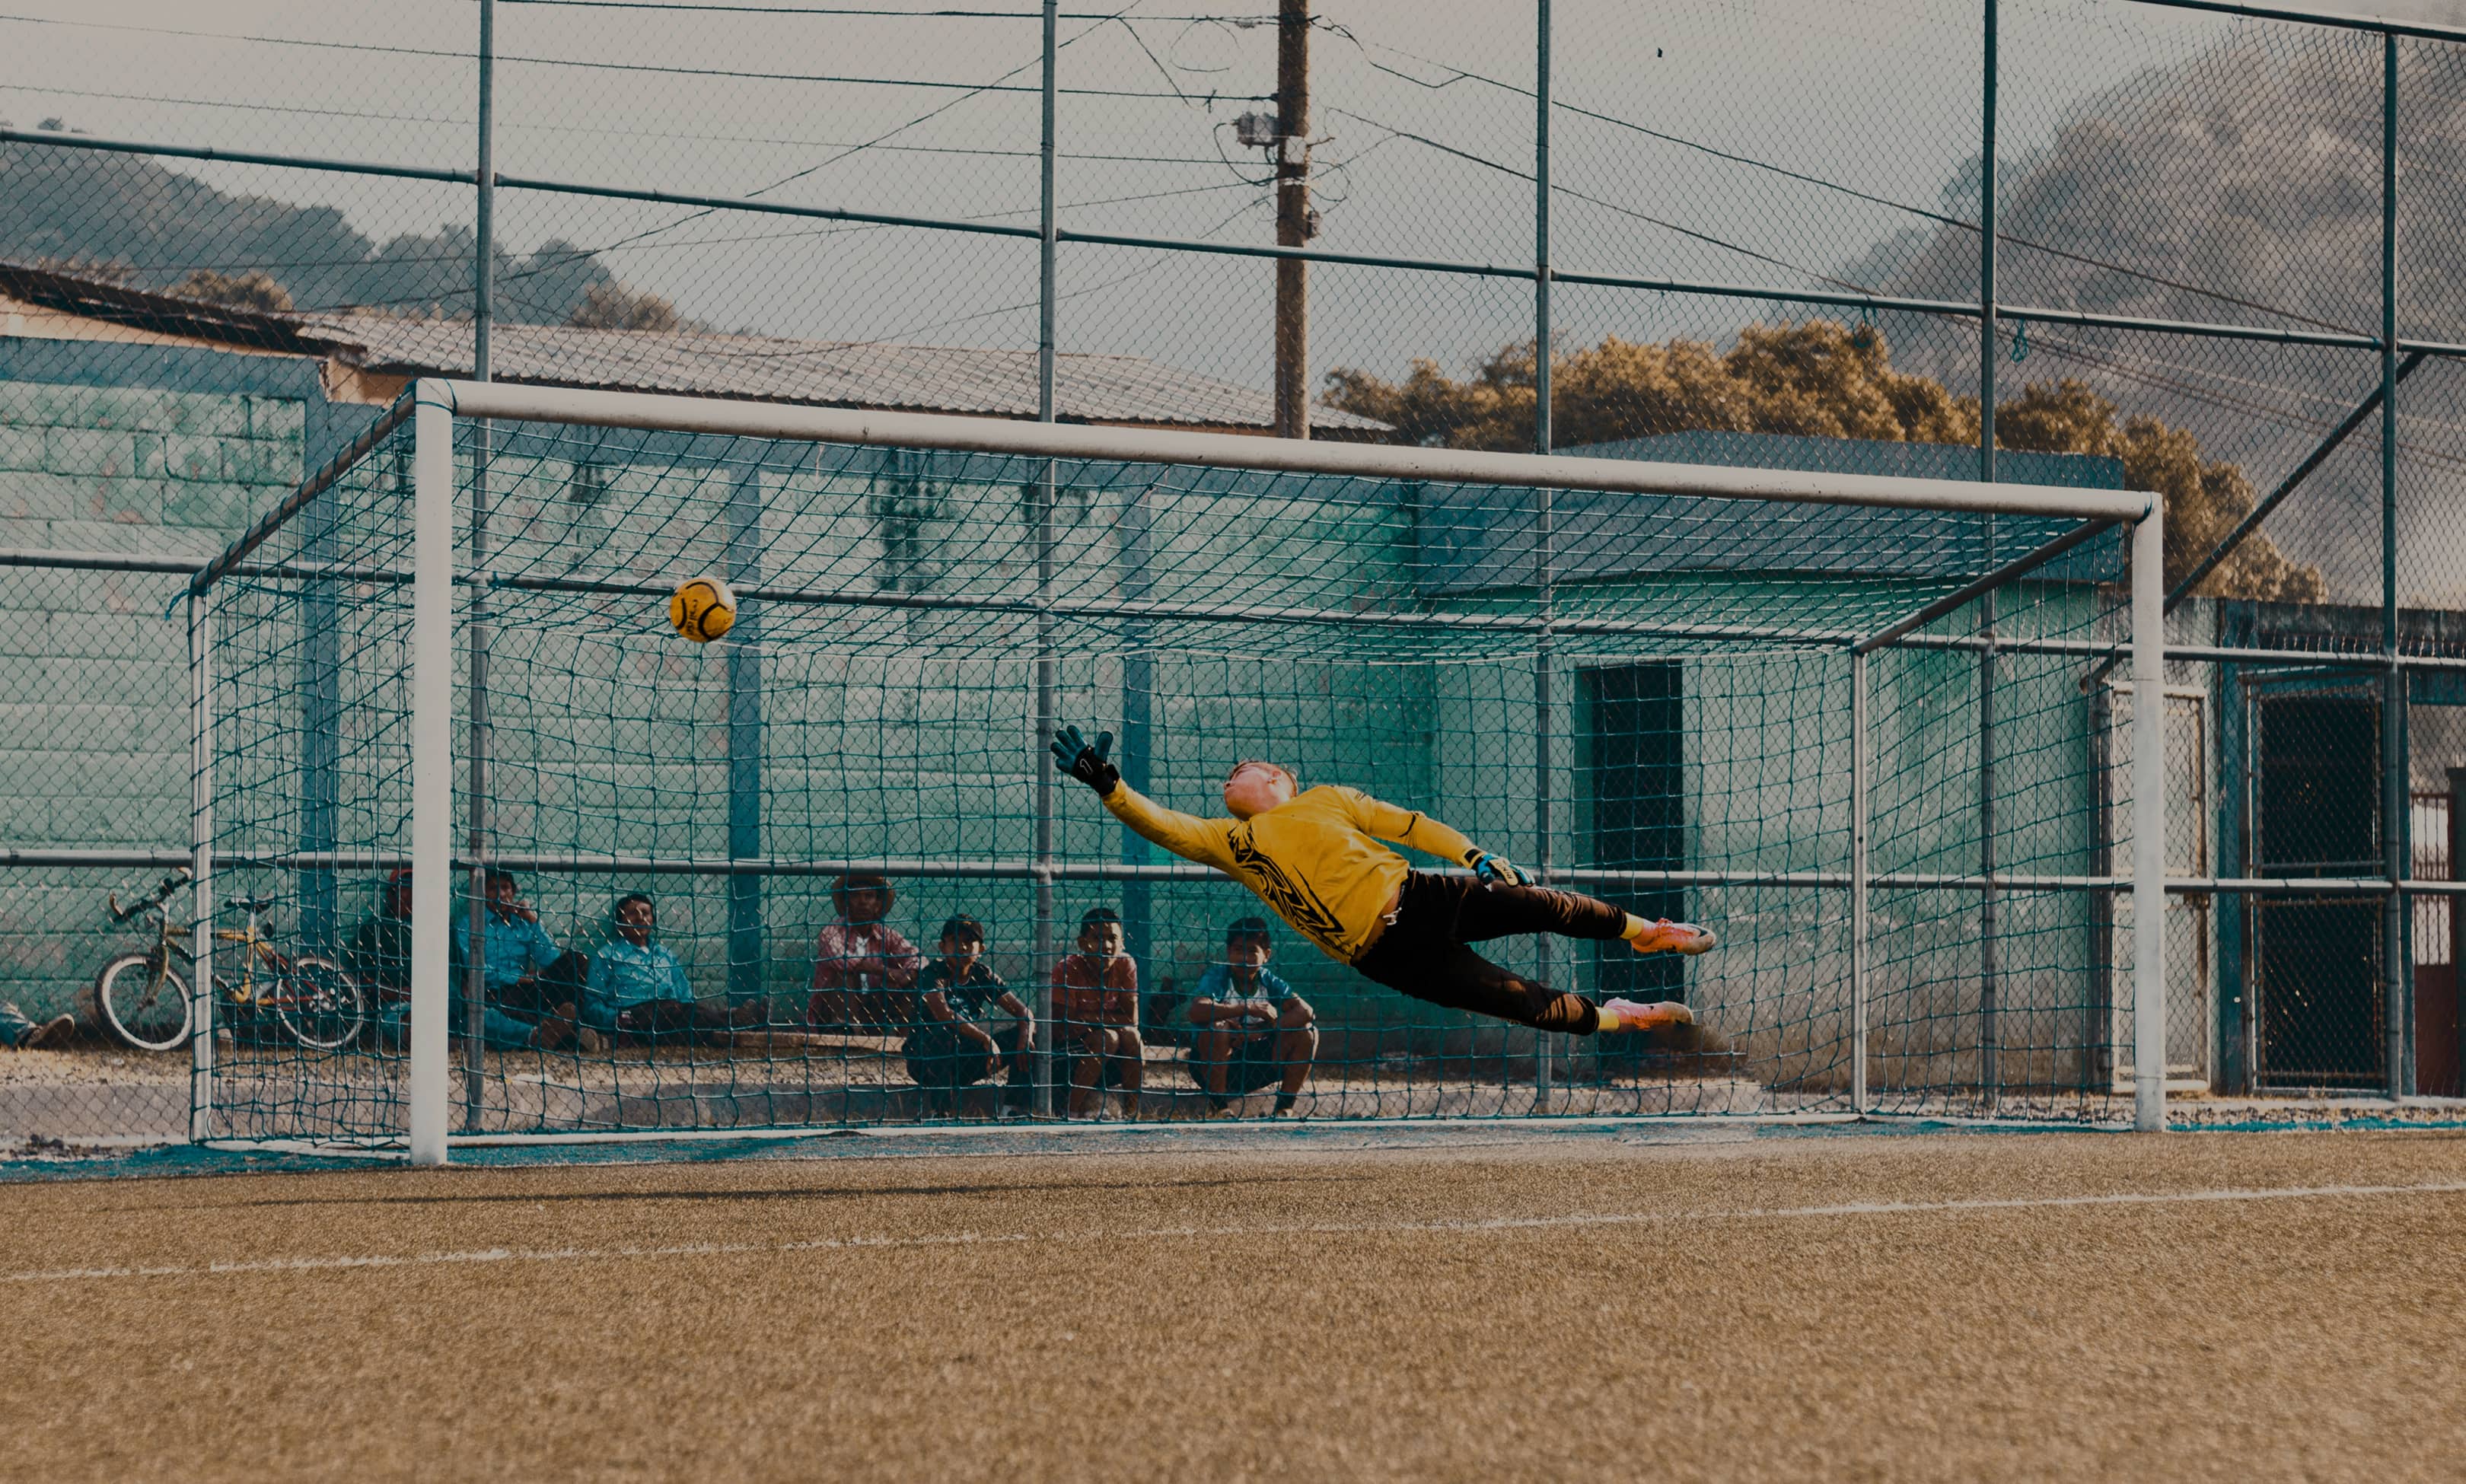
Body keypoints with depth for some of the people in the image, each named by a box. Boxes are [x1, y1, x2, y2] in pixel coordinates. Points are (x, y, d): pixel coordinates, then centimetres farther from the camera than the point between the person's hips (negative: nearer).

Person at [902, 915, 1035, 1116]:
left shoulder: (983, 975, 3)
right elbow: (943, 1014, -31)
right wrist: (985, 1039, -38)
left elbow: (1024, 1013, -1)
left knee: (1027, 1036, -7)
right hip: (925, 1060, -5)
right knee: (944, 1035, -38)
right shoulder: (934, 973, -12)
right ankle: (940, 1112, -31)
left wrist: (1025, 1038, -24)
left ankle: (1014, 1109, -11)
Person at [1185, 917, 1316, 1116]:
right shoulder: (1216, 977, -14)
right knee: (1216, 1028, -34)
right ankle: (1220, 1107, -20)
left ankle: (1285, 1108, -4)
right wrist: (1249, 1008, -38)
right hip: (1213, 1068, -4)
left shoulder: (1269, 980, -2)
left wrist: (1259, 1031, -26)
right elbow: (1197, 1012, -35)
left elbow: (1306, 1012, -15)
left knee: (1306, 1032, -11)